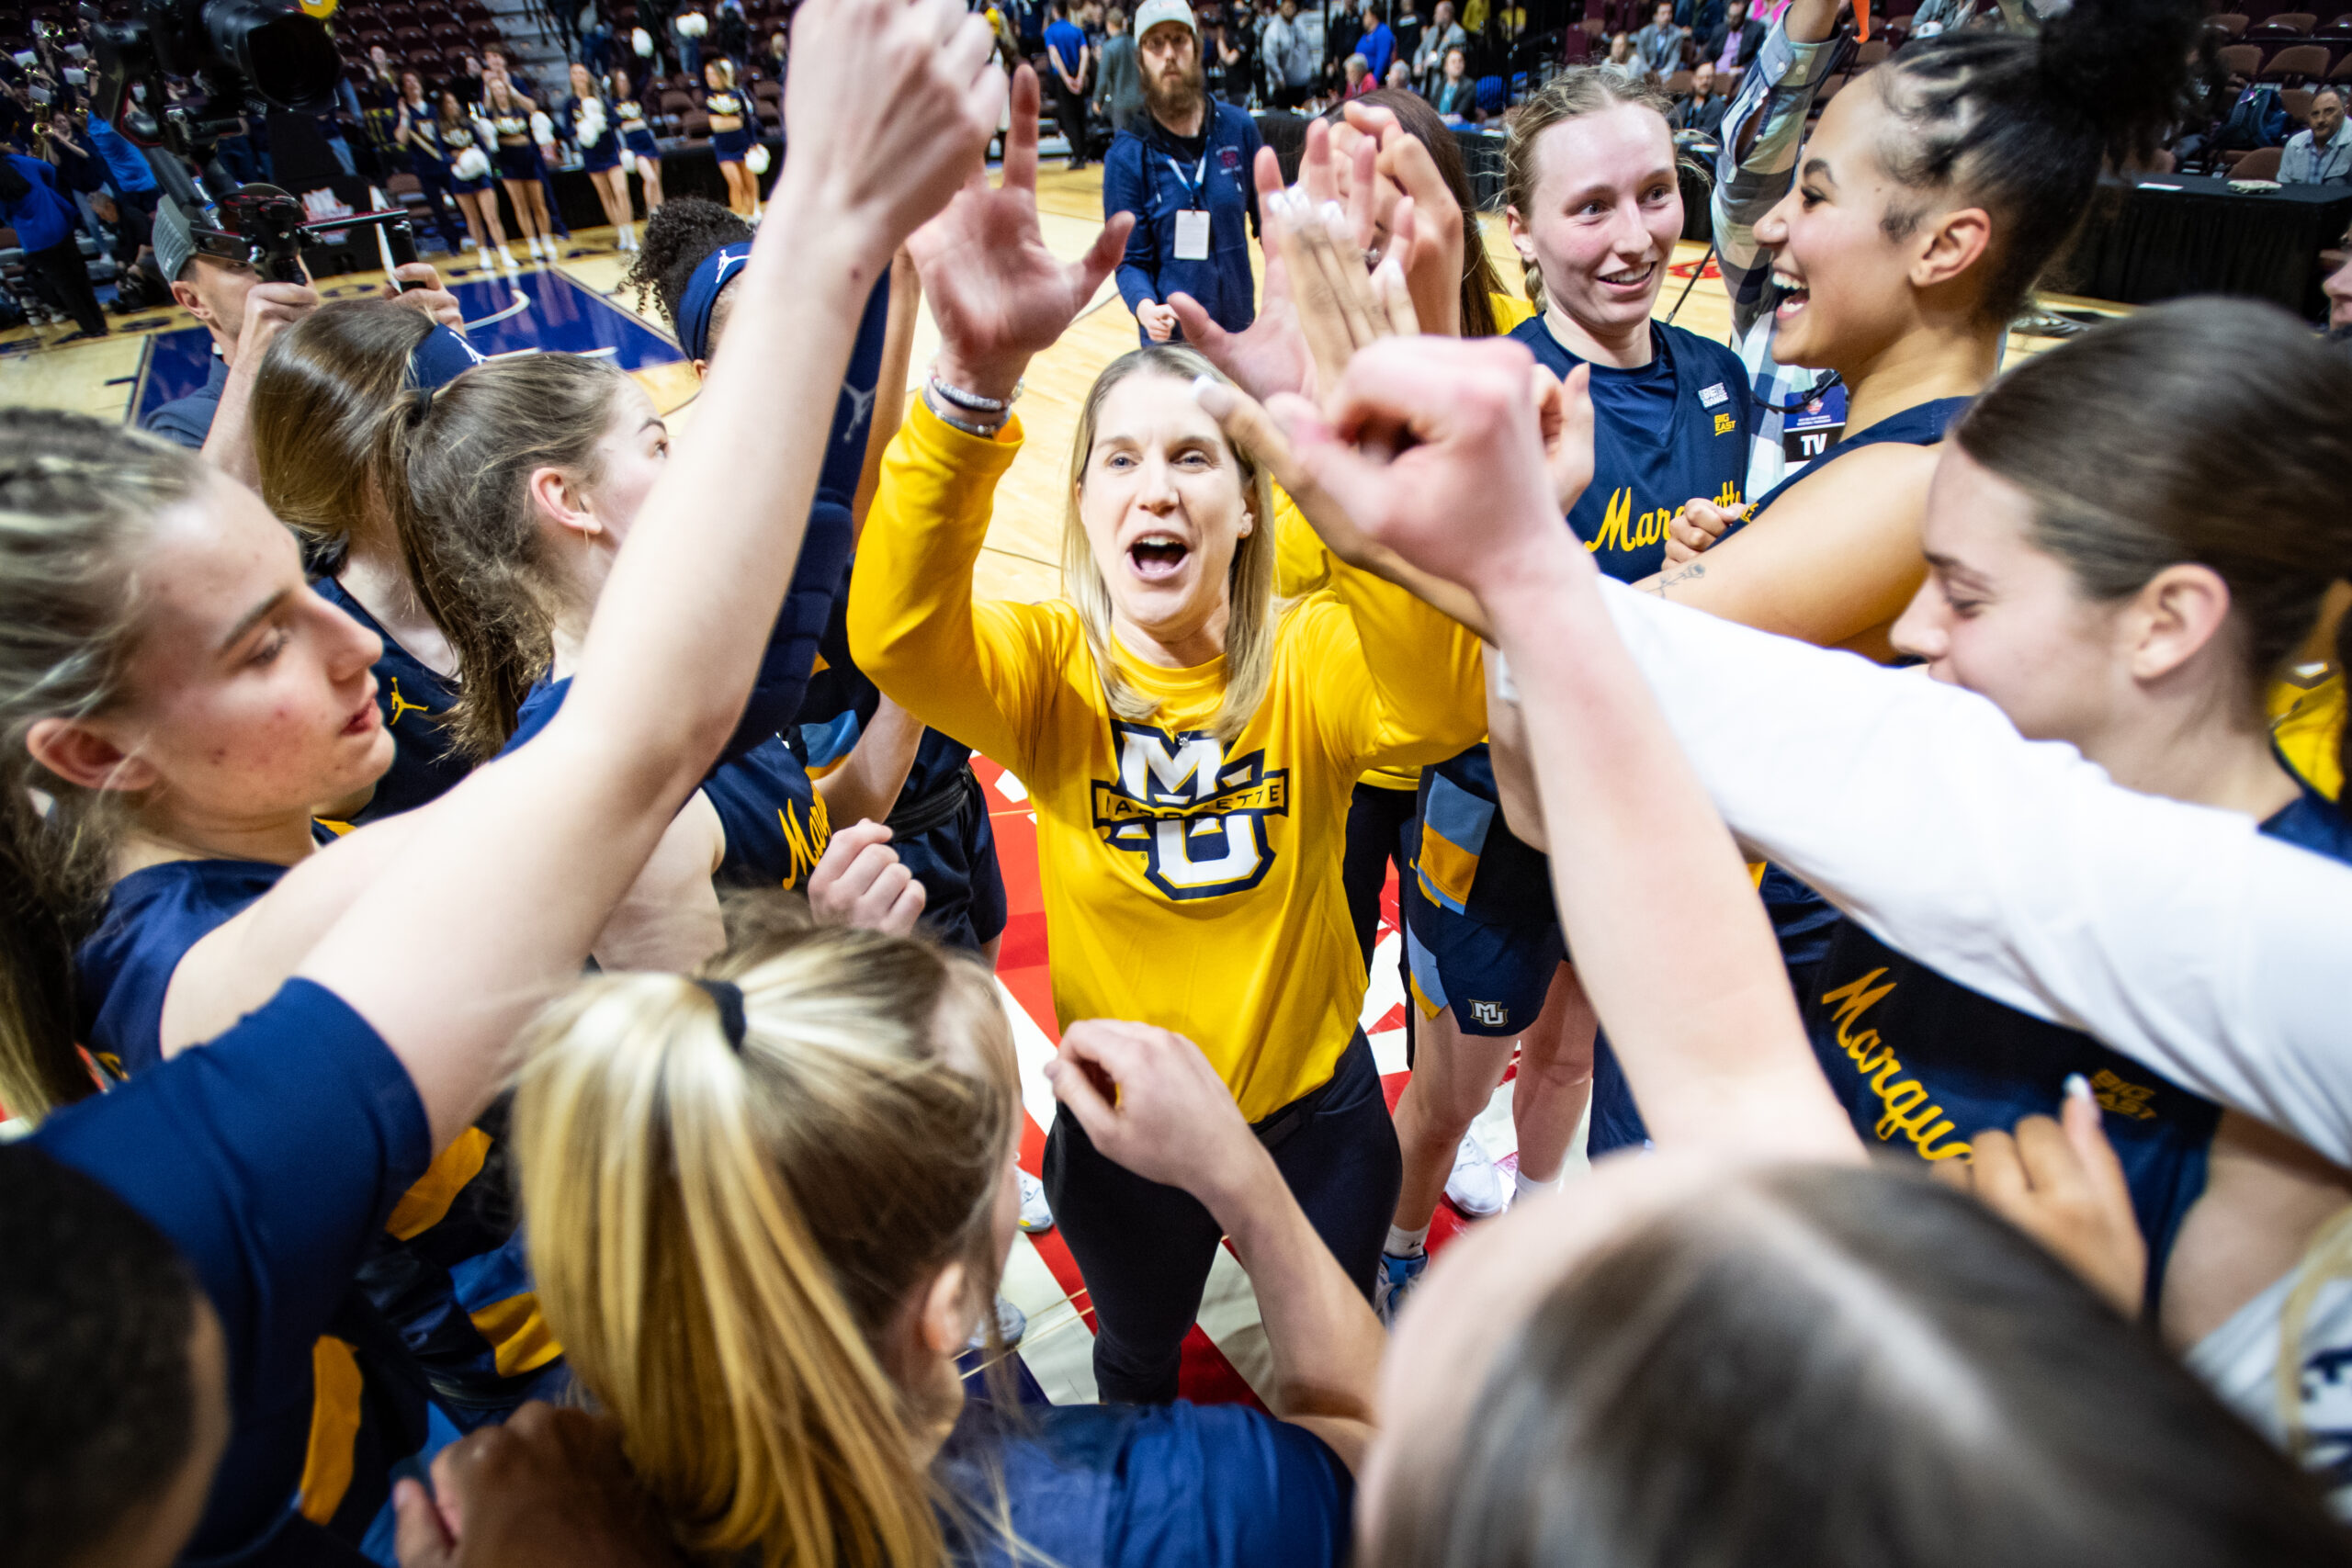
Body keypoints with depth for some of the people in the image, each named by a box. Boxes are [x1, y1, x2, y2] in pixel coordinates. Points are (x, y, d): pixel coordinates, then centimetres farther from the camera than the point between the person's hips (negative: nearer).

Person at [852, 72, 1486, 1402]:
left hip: (1316, 1102, 0)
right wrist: (977, 380, -56)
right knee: (1139, 1356, 30)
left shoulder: (1311, 657, -20)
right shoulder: (1049, 670, -18)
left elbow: (1440, 705, -42)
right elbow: (898, 637, -39)